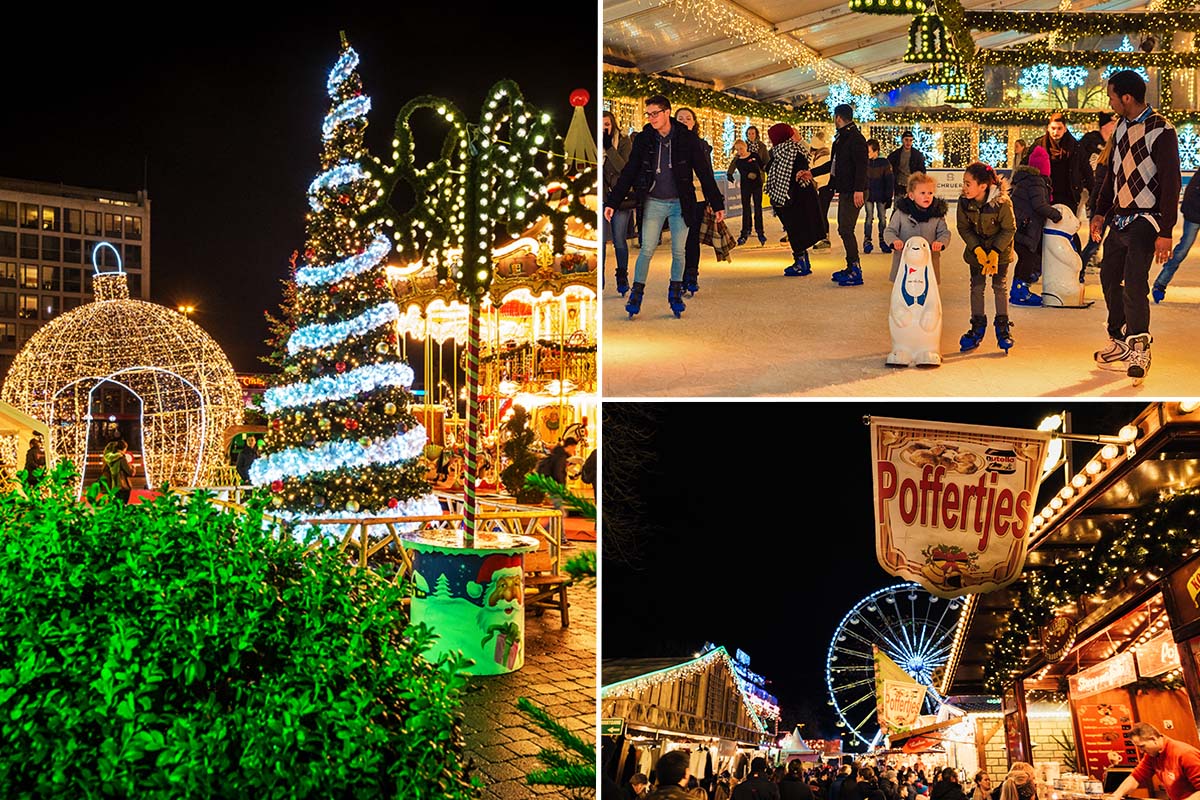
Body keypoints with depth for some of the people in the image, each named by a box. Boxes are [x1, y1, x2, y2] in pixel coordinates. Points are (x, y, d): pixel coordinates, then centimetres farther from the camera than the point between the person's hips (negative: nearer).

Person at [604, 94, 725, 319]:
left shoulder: (687, 139, -5)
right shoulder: (643, 140, -2)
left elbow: (705, 173, -2)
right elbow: (628, 173, 0)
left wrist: (717, 204, -3)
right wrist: (612, 203, -6)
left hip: (681, 204, 0)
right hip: (654, 203, 0)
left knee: (678, 252, 5)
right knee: (646, 250, -4)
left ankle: (675, 294, 19)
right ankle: (636, 294, 6)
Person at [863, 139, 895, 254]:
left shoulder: (884, 162, -6)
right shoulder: (865, 162, -1)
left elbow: (889, 181, -3)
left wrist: (889, 197, -6)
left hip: (881, 196, -1)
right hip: (868, 195, 1)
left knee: (882, 218, 5)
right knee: (869, 217, 0)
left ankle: (883, 241, 14)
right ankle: (867, 241, 6)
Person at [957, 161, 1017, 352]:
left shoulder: (1002, 201, -28)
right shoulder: (964, 202, -19)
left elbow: (1009, 229, -17)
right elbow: (964, 228, -8)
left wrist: (995, 252, -24)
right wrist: (977, 250, -19)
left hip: (1000, 250, -3)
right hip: (976, 249, 3)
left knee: (1000, 286, 1)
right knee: (976, 287, 5)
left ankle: (1003, 327, 14)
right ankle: (977, 327, 16)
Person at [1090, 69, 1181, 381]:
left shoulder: (1161, 131, -14)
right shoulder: (1121, 127, 9)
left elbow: (1171, 183, -15)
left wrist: (1165, 232, -17)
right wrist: (1100, 211, 14)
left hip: (1146, 220, -8)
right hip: (1120, 218, 8)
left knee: (1134, 284, -15)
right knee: (1109, 277, 11)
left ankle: (1139, 348, -4)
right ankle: (1119, 341, 24)